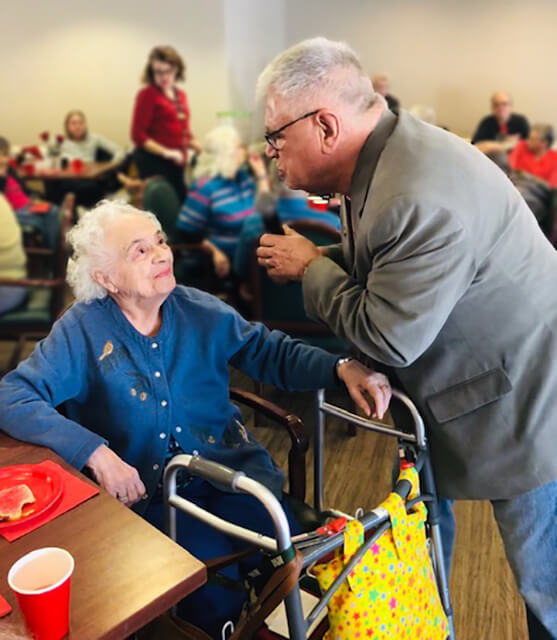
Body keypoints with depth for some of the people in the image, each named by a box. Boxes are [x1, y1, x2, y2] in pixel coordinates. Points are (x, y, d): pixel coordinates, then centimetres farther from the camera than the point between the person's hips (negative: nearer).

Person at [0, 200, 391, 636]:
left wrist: (342, 368, -11)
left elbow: (272, 352, 6)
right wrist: (95, 451, -24)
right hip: (146, 486, -3)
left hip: (230, 462, 3)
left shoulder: (200, 310, 2)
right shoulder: (82, 331, -7)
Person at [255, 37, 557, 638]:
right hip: (442, 386, 9)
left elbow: (386, 338, -26)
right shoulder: (381, 156, -2)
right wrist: (319, 256, -4)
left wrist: (309, 267, -13)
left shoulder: (423, 199, -33)